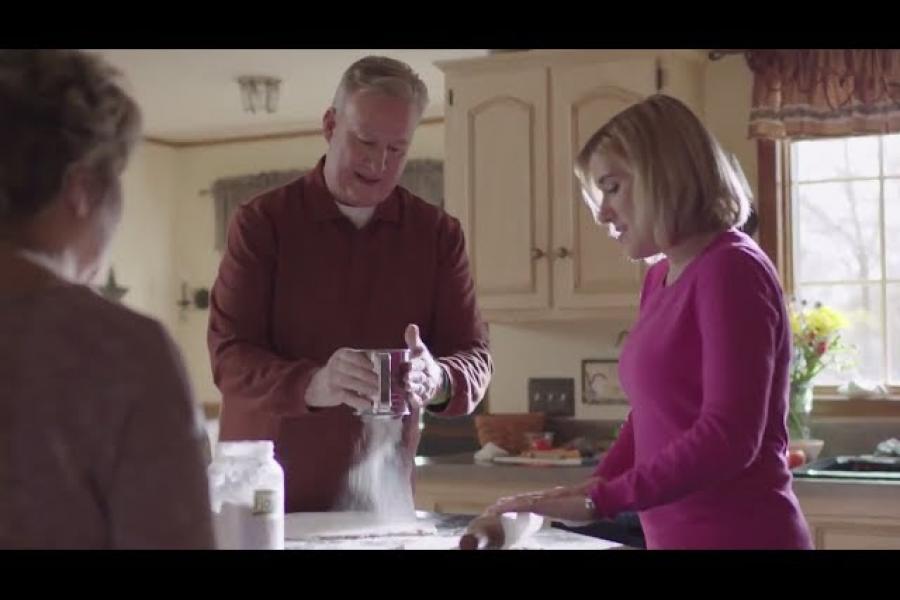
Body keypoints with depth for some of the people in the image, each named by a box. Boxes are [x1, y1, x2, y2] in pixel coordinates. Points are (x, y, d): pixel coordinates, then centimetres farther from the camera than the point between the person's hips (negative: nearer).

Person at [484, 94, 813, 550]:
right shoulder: (661, 277, 10)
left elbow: (728, 438, -22)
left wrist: (600, 501, -22)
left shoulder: (732, 270, -14)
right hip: (676, 534, 7)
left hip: (739, 534, -7)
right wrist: (592, 488, 2)